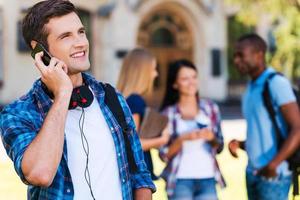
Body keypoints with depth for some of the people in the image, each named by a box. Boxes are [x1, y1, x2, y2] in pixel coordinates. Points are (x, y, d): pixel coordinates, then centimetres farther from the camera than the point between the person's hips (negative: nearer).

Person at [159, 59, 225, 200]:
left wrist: (212, 138, -10)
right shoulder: (168, 113, 0)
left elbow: (219, 146, 11)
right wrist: (183, 138, -17)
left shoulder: (210, 107, 7)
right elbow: (164, 154, -2)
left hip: (207, 179, 2)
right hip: (180, 180, -2)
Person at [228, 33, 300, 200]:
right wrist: (240, 145, 2)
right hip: (253, 173, 8)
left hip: (274, 175, -8)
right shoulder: (252, 88, 15)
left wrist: (274, 164, -28)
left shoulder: (277, 83, -12)